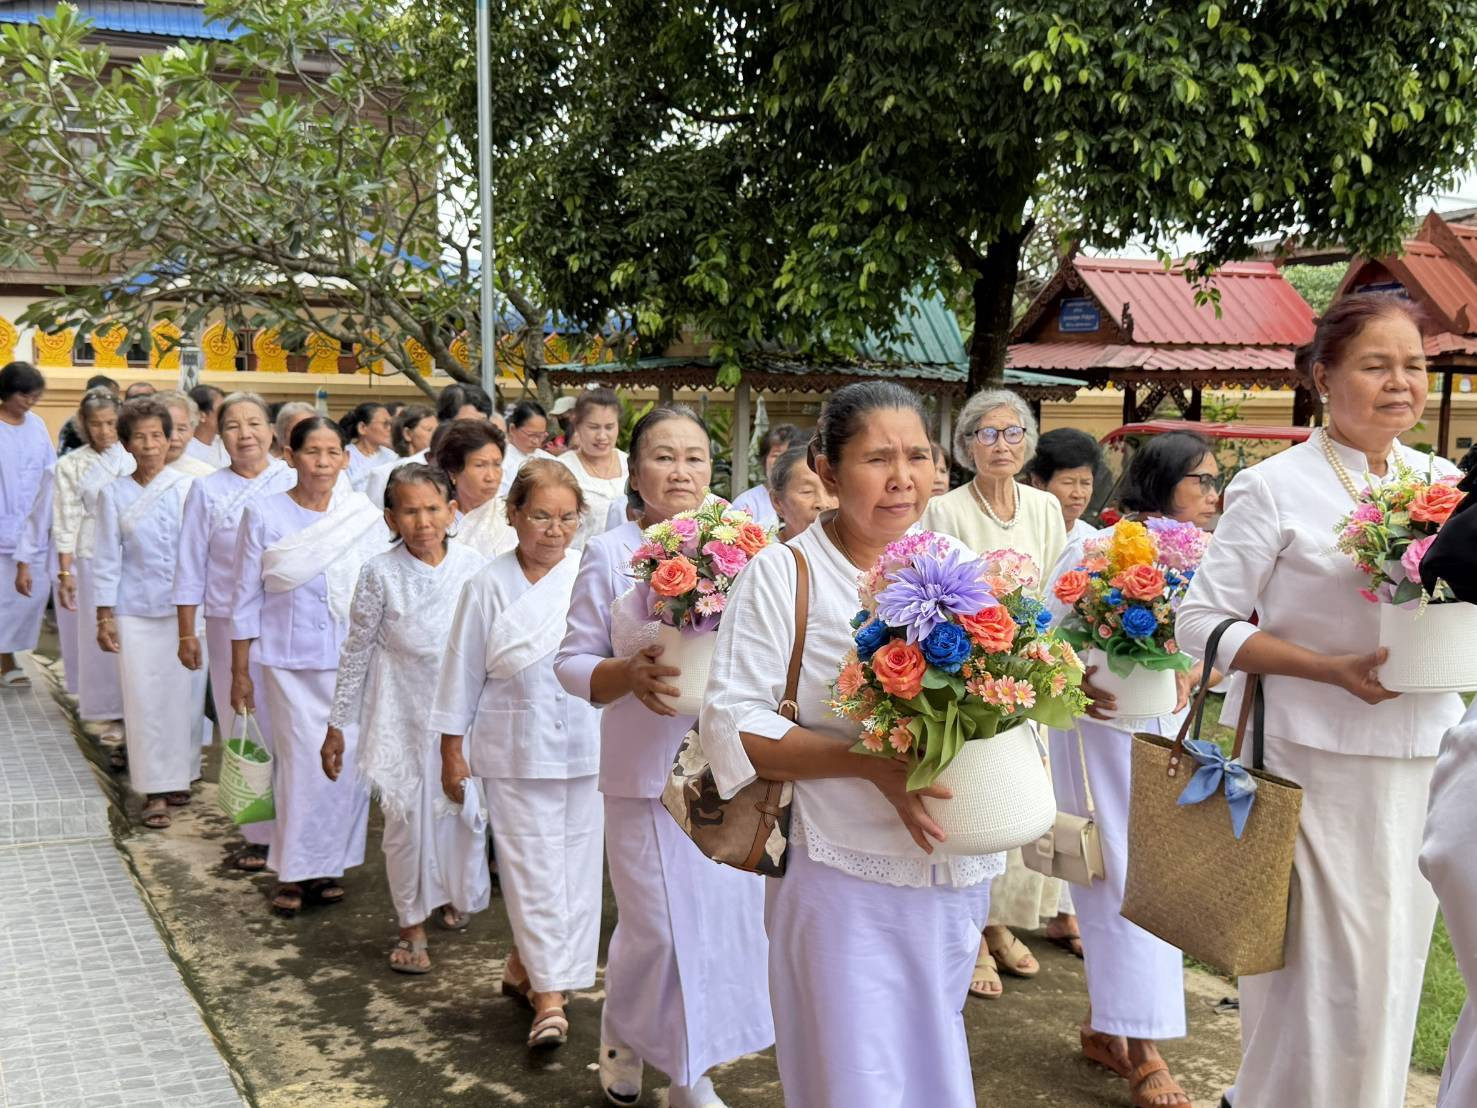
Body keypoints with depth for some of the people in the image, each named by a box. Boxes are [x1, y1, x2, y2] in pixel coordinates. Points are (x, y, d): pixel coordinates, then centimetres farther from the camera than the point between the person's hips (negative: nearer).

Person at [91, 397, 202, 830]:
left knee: (184, 695, 5)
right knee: (144, 700, 1)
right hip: (135, 612, 0)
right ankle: (155, 791, 9)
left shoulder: (188, 489, 0)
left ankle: (179, 776, 21)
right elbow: (107, 558, 3)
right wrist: (104, 617, 0)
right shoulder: (114, 493, 1)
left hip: (185, 610, 0)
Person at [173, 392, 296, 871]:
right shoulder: (207, 491, 5)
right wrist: (187, 633, 4)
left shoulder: (295, 483, 2)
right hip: (231, 627, 1)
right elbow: (191, 567, 7)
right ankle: (259, 834, 13)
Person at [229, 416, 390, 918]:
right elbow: (246, 599, 4)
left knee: (348, 761, 2)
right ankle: (293, 871, 11)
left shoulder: (367, 517, 3)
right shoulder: (264, 515, -1)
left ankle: (330, 864, 19)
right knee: (303, 763, -5)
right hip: (290, 662, -2)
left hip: (354, 661, 2)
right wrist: (240, 672, 3)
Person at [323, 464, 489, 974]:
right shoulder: (381, 574, -8)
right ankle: (412, 926, 13)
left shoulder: (474, 566, -4)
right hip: (404, 710, -2)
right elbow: (355, 652, -1)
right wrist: (336, 725, 2)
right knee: (406, 812, -4)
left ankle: (454, 894, 38)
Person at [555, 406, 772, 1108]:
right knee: (657, 925, -1)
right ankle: (620, 1032, 31)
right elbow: (572, 661, 1)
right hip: (646, 768, -2)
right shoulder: (609, 554, -1)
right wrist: (630, 673, -17)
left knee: (729, 915, 7)